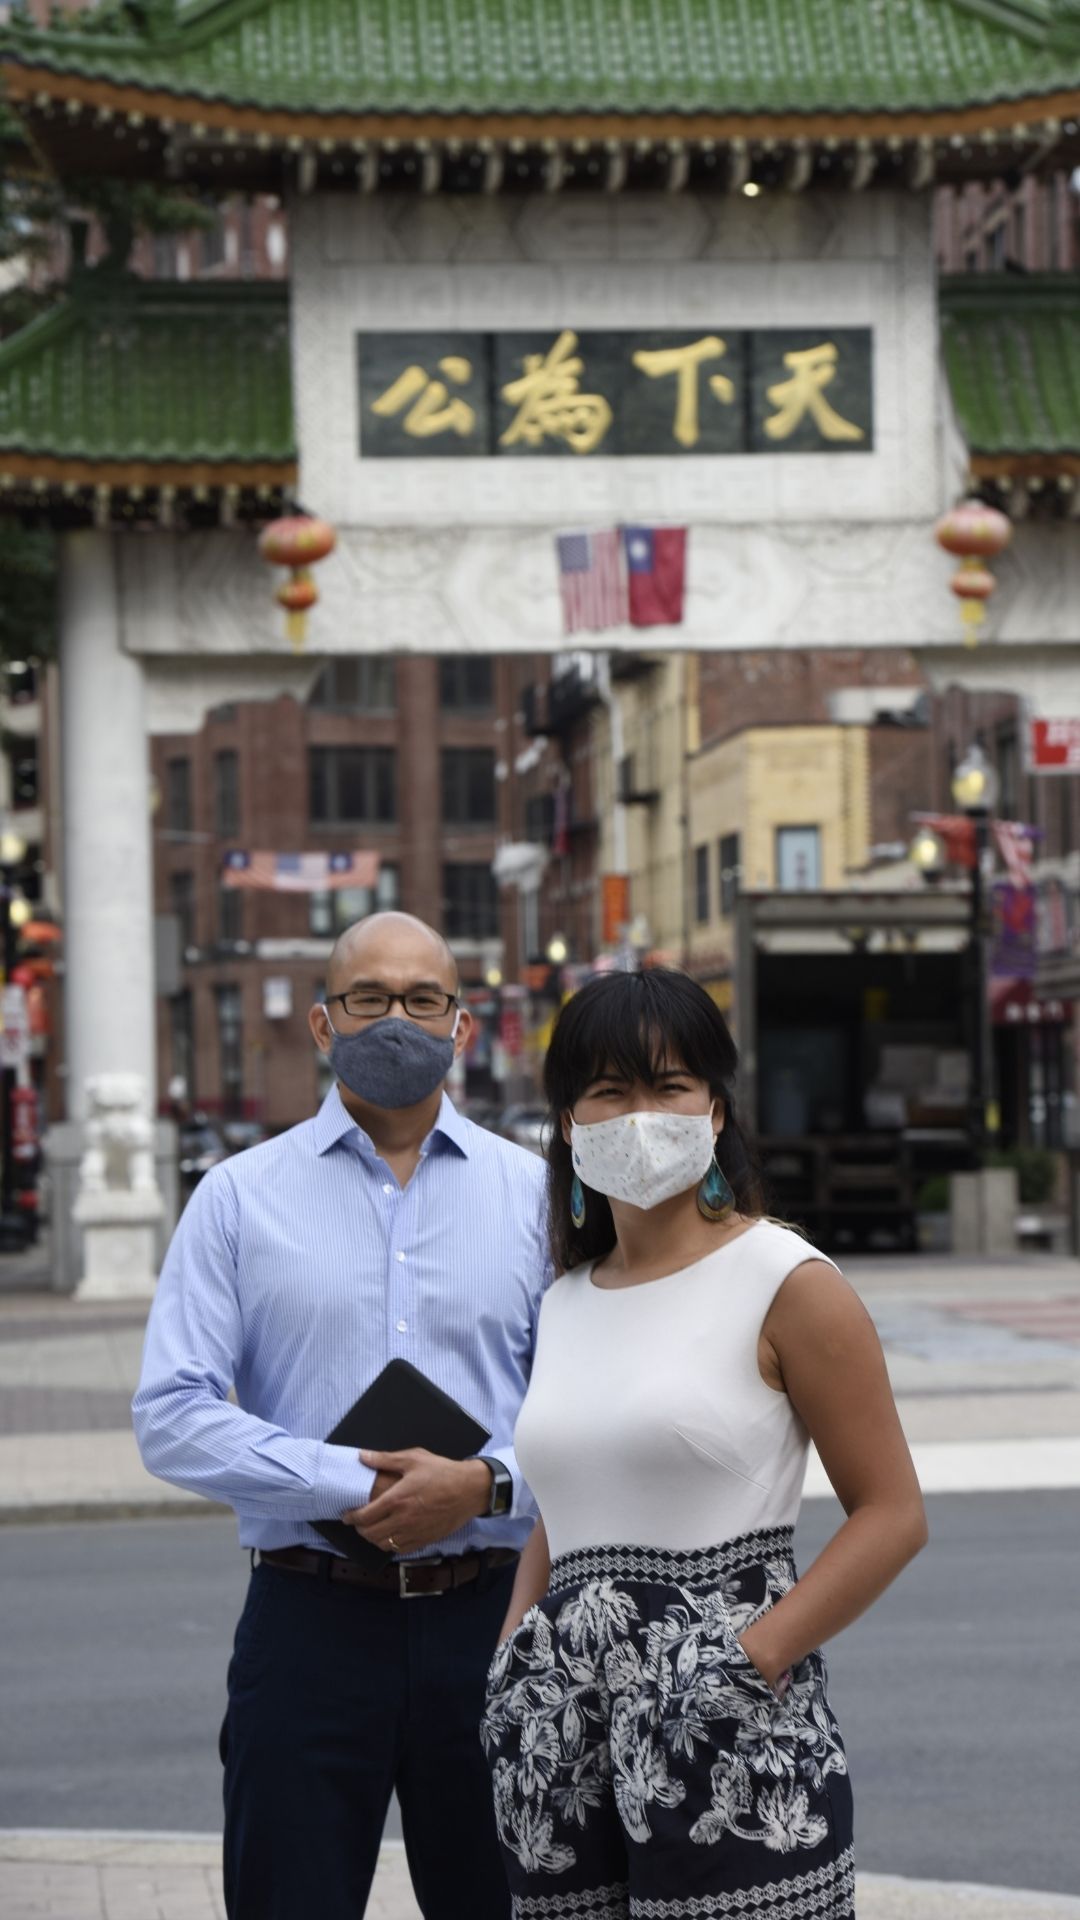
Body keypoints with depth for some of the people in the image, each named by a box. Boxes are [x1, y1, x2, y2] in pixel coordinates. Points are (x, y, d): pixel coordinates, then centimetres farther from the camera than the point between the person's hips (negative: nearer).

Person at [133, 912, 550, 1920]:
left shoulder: (535, 1193, 7)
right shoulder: (240, 1196, 3)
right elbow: (172, 1418, -5)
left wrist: (486, 1483, -16)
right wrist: (354, 1488, -15)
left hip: (488, 1616, 1)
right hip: (310, 1620, -1)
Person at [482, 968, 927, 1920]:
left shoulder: (786, 1283, -3)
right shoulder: (565, 1304, 14)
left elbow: (893, 1512, -6)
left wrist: (756, 1658, -15)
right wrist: (513, 1664, 8)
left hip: (732, 1735, -5)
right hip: (569, 1729, 5)